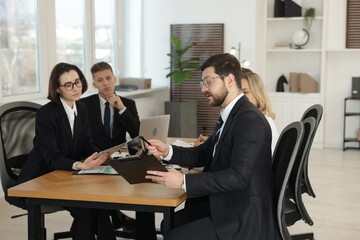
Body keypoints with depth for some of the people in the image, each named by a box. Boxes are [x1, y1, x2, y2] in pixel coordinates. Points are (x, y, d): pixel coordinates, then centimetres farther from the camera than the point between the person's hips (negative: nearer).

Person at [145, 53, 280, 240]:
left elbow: (238, 176, -28)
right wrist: (168, 151, -2)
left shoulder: (250, 120, -21)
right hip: (227, 204, 9)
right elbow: (203, 154, 16)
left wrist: (184, 181, -30)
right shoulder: (229, 115, 10)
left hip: (245, 216, -9)